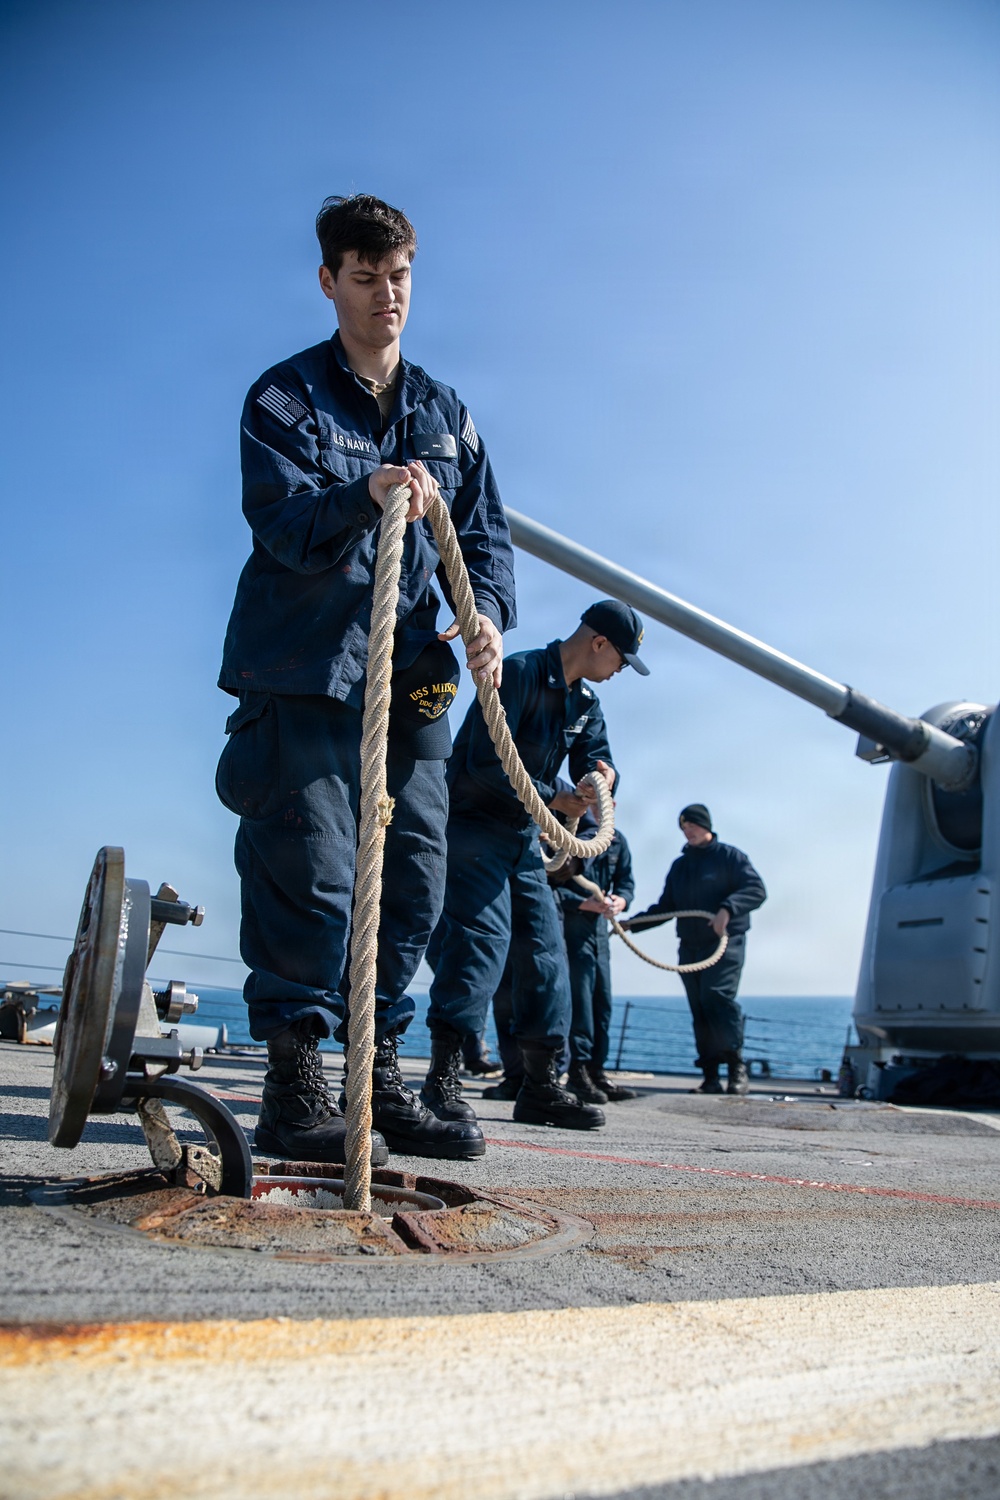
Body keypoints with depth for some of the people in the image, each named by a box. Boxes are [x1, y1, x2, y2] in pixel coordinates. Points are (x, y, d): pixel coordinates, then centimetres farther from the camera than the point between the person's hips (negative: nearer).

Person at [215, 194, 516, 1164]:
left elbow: (484, 530, 13)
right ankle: (293, 1090, 2)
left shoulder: (445, 414, 19)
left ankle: (380, 1081, 15)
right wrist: (363, 497, -33)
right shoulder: (285, 395, 4)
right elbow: (280, 518, -12)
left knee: (413, 878, 4)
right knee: (310, 874, -9)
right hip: (305, 671, -5)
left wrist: (489, 611, -8)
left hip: (413, 675, 5)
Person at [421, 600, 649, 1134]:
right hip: (473, 825, -8)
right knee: (481, 937, -18)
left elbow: (594, 758, 6)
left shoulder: (586, 704, 12)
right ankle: (441, 1080, -15)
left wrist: (601, 773, -19)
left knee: (544, 948, 4)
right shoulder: (520, 673, -16)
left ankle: (540, 1088, 11)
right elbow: (485, 763, -23)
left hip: (523, 838, 9)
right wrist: (553, 799, -19)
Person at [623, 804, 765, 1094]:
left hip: (725, 942, -6)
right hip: (690, 947, 6)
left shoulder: (729, 856, 3)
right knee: (700, 1011, 1)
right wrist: (632, 923, 9)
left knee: (717, 997, -22)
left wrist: (728, 908, -25)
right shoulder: (679, 866, 21)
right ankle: (711, 1076, 4)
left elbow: (756, 890, -8)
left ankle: (736, 1065, -13)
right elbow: (665, 906, 22)